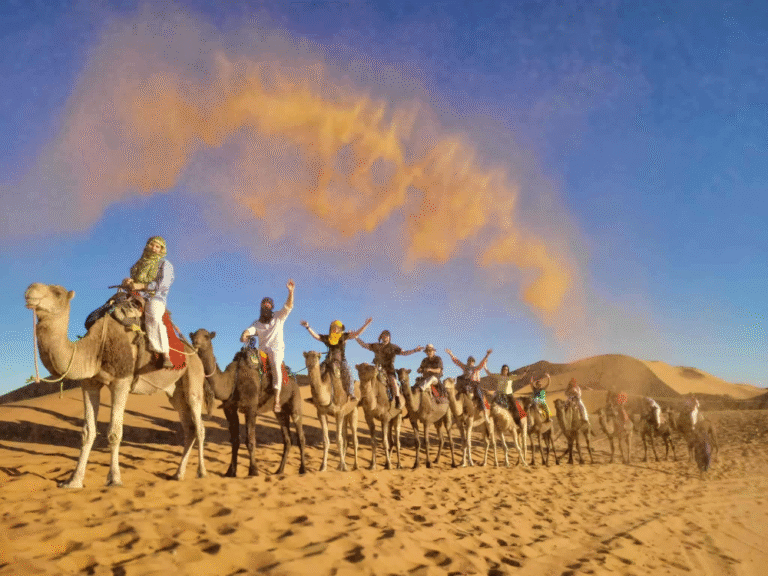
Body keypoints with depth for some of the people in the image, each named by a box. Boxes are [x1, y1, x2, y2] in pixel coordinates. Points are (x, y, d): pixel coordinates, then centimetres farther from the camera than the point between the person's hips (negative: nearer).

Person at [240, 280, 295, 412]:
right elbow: (248, 331, -3)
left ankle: (277, 398, -38)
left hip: (276, 348, -4)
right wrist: (244, 335, -28)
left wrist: (290, 291, -21)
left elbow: (288, 306, -6)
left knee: (276, 364, -33)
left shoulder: (278, 317, 9)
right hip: (262, 350, 4)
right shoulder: (257, 323, 15)